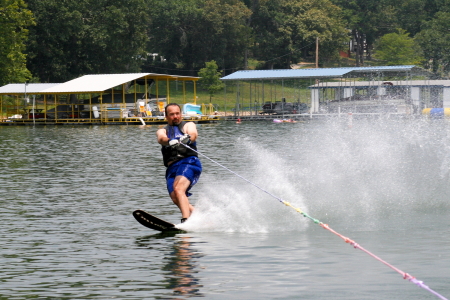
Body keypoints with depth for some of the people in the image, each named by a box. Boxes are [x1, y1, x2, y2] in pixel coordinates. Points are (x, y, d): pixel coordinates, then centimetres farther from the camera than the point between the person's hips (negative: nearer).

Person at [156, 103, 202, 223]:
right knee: (176, 199, -15)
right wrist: (169, 141, -27)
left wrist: (187, 138, -32)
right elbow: (161, 138, -2)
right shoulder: (162, 131, 24)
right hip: (171, 167, 4)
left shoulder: (188, 125, 18)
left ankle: (186, 221, -40)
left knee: (178, 189, -28)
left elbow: (193, 134, -7)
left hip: (188, 161, -4)